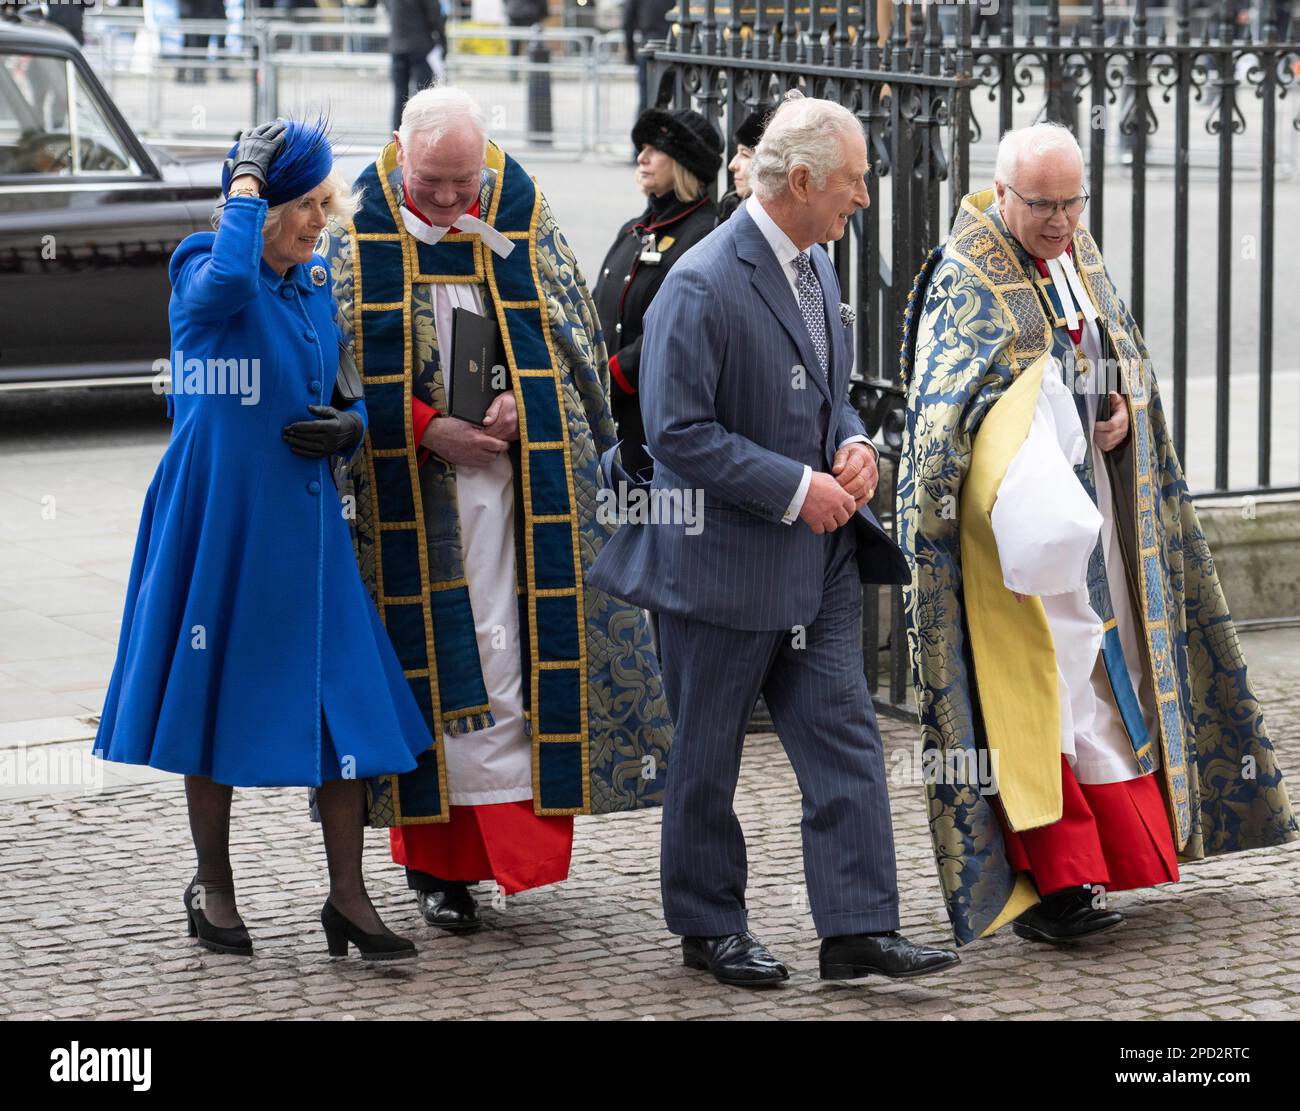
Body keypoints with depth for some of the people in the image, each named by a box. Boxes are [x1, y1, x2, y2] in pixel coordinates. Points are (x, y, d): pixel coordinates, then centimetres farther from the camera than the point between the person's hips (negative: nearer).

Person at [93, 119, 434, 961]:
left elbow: (346, 391, 20)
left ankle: (348, 896, 7)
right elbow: (229, 281, -36)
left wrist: (348, 427, -3)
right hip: (220, 515, -5)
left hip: (305, 520, 5)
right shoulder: (201, 273, -10)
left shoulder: (317, 284, 10)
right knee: (217, 697, 6)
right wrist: (246, 183, -24)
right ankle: (213, 887, 22)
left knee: (345, 702, 0)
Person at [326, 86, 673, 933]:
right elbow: (347, 365, -1)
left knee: (519, 650, -2)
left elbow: (570, 337, 8)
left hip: (521, 475, 2)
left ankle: (517, 824, 5)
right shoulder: (363, 233, -2)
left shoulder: (521, 217, 3)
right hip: (408, 487, -2)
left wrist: (520, 405, -10)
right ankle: (438, 856, 2)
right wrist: (429, 430, -12)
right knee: (431, 657, -3)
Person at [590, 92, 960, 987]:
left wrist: (853, 445, 1)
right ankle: (710, 925, 22)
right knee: (706, 756, 8)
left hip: (818, 554, 7)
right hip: (725, 563, -7)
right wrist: (796, 488, -19)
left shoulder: (818, 266, 8)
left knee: (846, 738, 1)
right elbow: (677, 432, -21)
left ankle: (860, 929, 3)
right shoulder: (703, 287, -19)